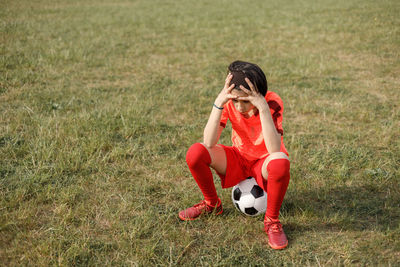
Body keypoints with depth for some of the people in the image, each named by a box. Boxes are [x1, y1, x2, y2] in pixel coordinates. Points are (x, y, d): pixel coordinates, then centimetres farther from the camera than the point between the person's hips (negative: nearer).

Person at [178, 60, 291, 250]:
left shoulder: (272, 102, -25)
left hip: (264, 162, -3)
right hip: (239, 158, 3)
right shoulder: (228, 102, -17)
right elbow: (209, 143, -28)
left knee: (281, 163, -40)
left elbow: (274, 149, -38)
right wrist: (218, 104, -38)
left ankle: (272, 221, -12)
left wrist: (263, 107, -45)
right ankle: (212, 204, 6)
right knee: (195, 153, -22)